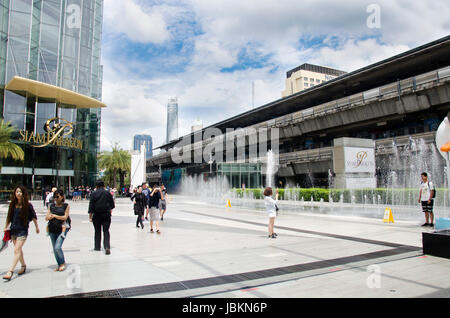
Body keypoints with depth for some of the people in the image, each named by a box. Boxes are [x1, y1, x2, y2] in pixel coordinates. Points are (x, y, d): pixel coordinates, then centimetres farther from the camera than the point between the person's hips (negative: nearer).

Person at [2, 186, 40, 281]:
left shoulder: (28, 205, -8)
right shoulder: (12, 204, 4)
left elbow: (33, 217, 3)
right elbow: (9, 217, 16)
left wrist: (37, 227, 11)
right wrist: (6, 227, 15)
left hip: (22, 230, -5)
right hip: (13, 230, 5)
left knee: (17, 250, -12)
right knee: (19, 250, 16)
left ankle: (10, 271, -12)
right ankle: (23, 266, 34)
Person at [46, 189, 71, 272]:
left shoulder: (66, 206, 0)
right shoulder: (51, 206, 11)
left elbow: (65, 217, -8)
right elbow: (46, 218, 8)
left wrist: (54, 216, -7)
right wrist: (50, 216, -13)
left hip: (62, 228, -5)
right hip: (52, 229, 5)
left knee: (57, 247, -15)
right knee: (54, 249, 10)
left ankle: (63, 263, 7)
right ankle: (59, 265, 25)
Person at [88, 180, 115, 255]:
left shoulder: (93, 194, -4)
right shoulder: (107, 193, 0)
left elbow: (91, 206, -6)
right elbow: (112, 204, 9)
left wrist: (90, 216, 0)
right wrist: (110, 209, 29)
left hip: (97, 215, 0)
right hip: (106, 215, 0)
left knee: (97, 231, 15)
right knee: (106, 231, 0)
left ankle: (97, 246, 25)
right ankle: (107, 247, -15)